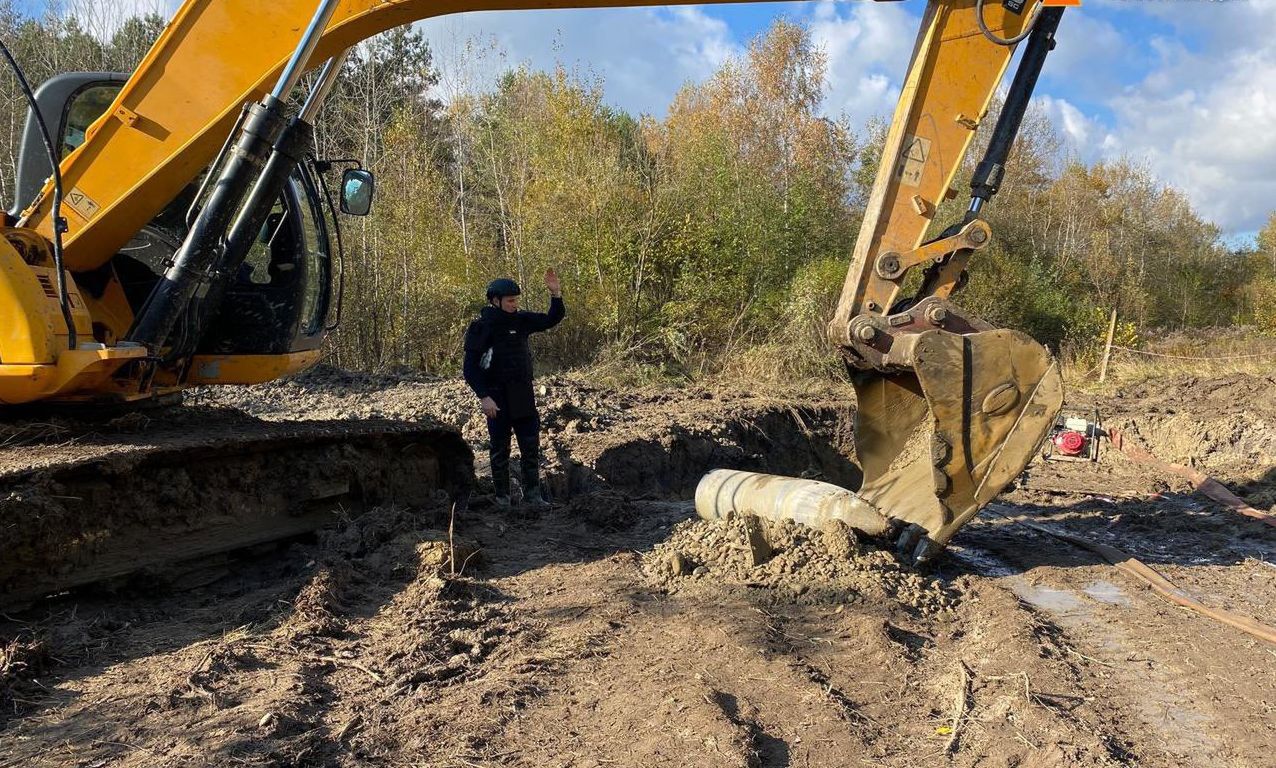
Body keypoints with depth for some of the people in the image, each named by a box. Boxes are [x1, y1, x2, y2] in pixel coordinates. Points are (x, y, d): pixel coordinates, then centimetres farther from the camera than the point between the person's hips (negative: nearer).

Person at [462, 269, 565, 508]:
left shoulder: (521, 320, 4)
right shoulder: (481, 327, -10)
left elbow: (552, 319, 8)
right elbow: (470, 368, -11)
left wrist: (556, 294, -9)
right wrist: (483, 396, -20)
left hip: (523, 396, 5)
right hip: (497, 399, -4)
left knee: (531, 446, 5)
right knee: (500, 449, 6)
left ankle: (532, 494, 13)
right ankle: (501, 496, 19)